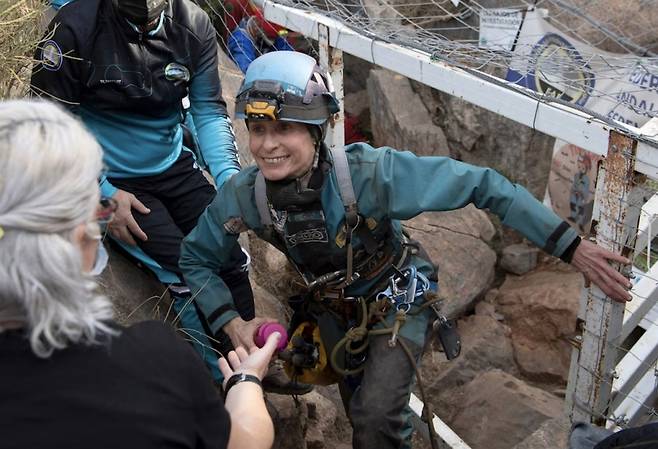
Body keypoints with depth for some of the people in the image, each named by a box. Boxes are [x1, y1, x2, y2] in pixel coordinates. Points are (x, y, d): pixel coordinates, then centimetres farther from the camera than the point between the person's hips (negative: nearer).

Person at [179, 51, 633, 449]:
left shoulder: (369, 172, -37)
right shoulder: (243, 195, -25)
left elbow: (479, 184, -33)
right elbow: (197, 258, -6)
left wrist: (572, 246, -34)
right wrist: (232, 322, -22)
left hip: (396, 298, -4)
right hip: (332, 307, 4)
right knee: (361, 412, 24)